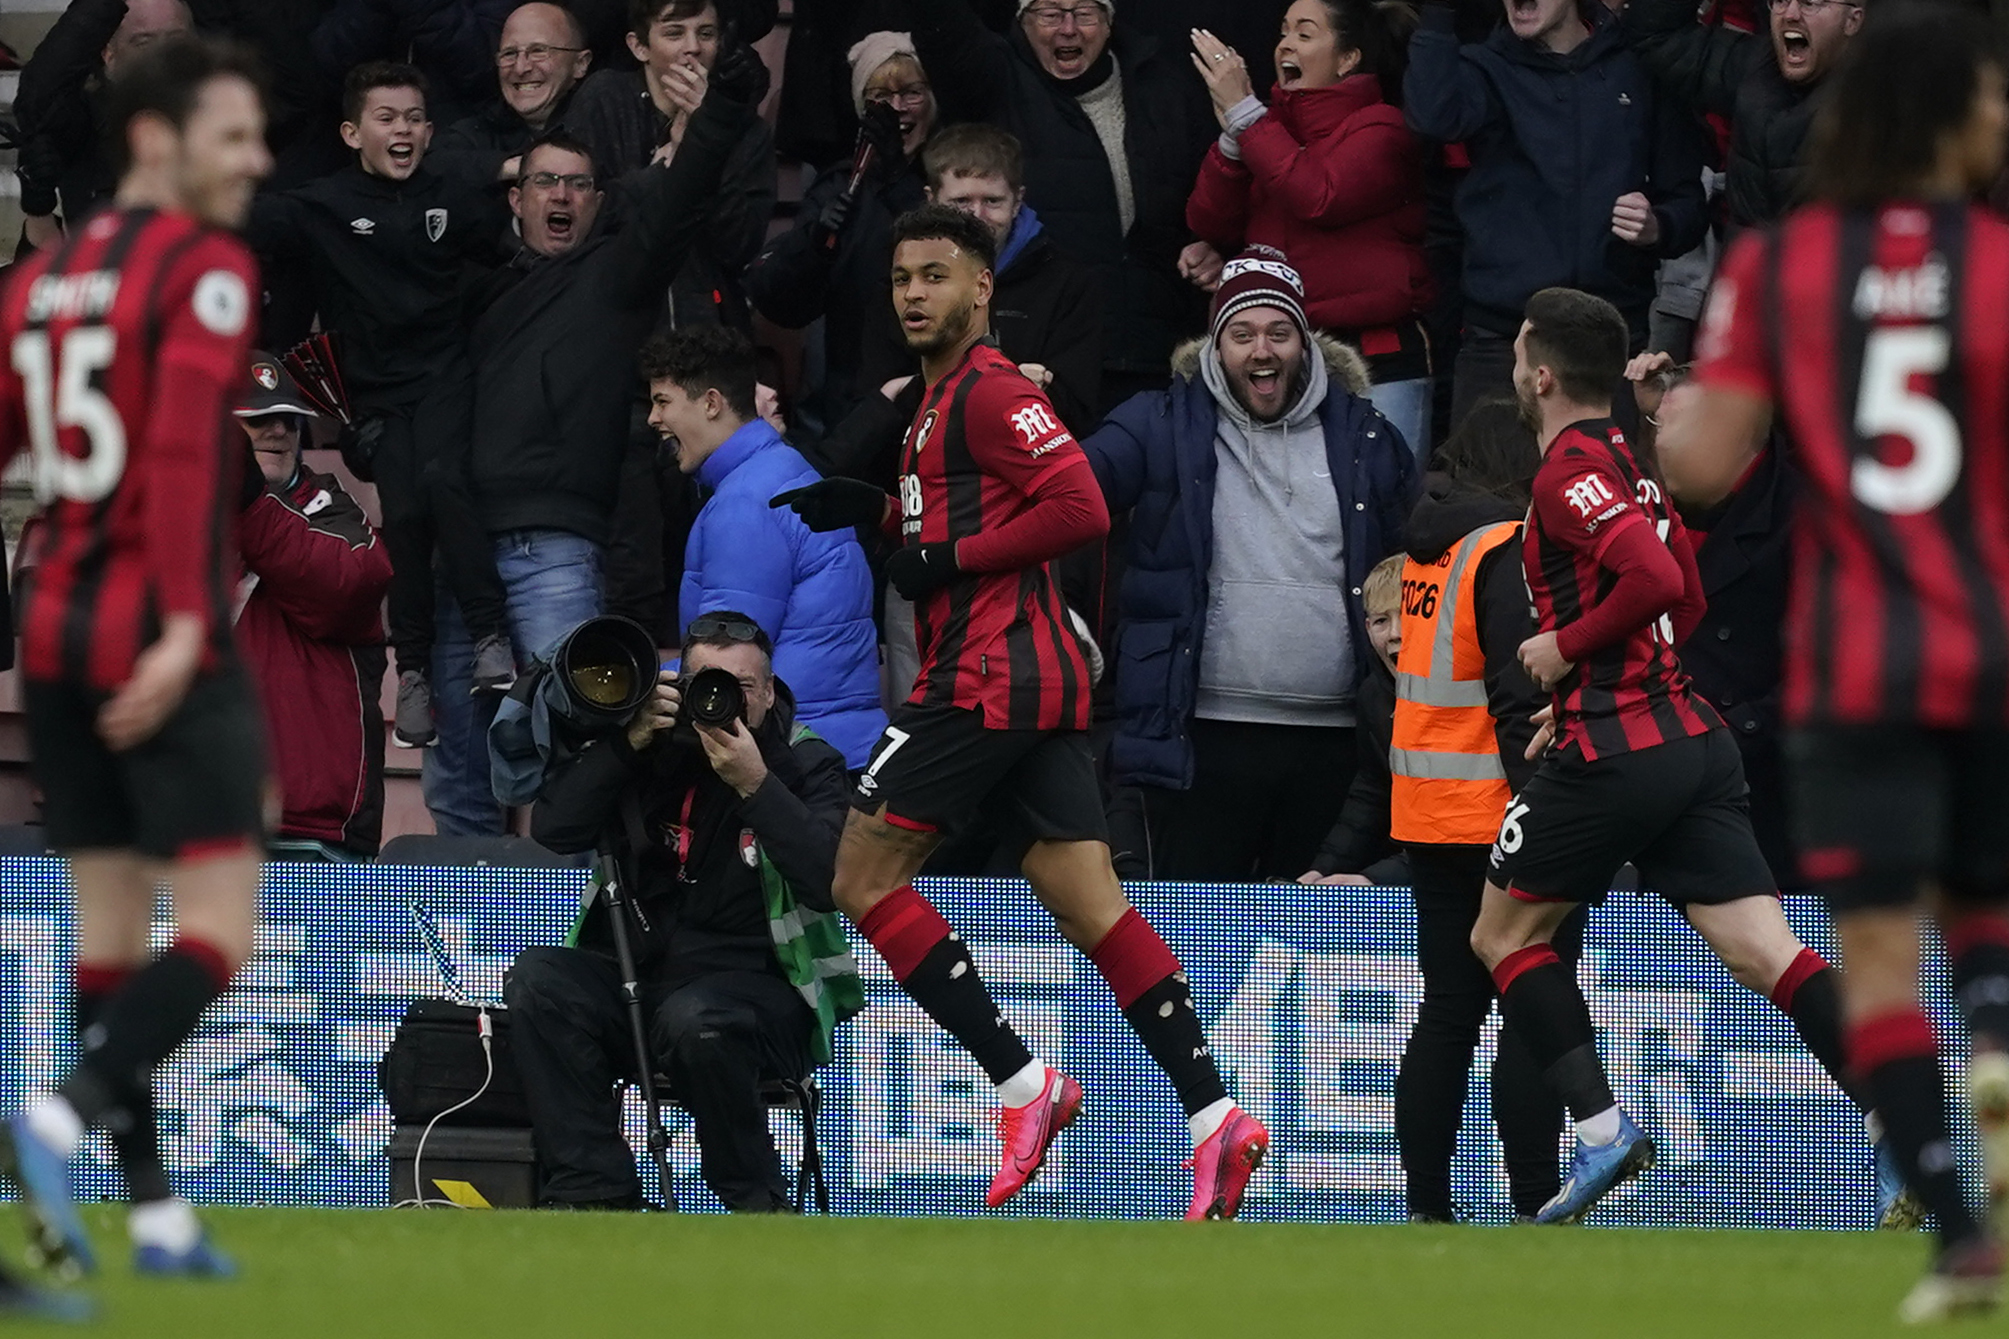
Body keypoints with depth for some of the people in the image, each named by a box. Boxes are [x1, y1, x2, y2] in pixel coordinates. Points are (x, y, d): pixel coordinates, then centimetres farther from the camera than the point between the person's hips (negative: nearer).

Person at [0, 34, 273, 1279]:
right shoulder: (207, 270, -10)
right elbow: (184, 444, -23)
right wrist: (186, 624, -29)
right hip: (160, 644, -7)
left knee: (113, 926, 11)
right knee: (221, 930, -4)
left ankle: (156, 1212, 10)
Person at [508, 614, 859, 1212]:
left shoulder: (806, 764, 1)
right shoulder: (657, 749, 9)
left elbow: (829, 882, -16)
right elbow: (554, 828, -2)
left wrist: (754, 785, -23)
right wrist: (628, 742, -11)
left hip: (760, 989, -4)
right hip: (636, 976, 4)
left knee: (696, 1020, -38)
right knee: (536, 979, -24)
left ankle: (756, 1202, -15)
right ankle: (594, 1192, -22)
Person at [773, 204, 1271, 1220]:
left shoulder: (987, 389, -9)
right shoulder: (943, 397, 21)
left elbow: (1079, 506, -19)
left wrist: (951, 557, -14)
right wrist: (877, 510, 16)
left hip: (986, 679, -10)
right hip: (1042, 682, 10)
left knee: (863, 879, -3)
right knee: (1093, 911, 1)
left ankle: (1021, 1081, -6)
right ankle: (1213, 1116, -9)